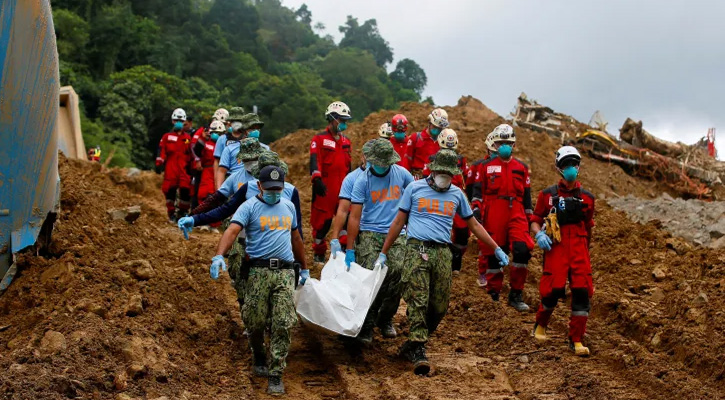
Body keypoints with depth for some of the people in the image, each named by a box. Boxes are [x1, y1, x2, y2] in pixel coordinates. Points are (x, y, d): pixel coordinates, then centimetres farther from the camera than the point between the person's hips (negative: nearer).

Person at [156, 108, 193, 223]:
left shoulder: (187, 138, 14)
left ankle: (183, 211, 9)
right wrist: (159, 164, -4)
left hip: (184, 168, 1)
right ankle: (171, 213, 8)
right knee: (170, 190, -3)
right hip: (170, 167, -1)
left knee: (186, 189, -8)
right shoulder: (166, 137, 10)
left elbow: (191, 153, 17)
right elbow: (161, 151, 5)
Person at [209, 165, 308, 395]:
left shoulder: (288, 207, 16)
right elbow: (232, 231, -17)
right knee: (255, 322, 3)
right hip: (259, 272, -3)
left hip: (285, 273, 3)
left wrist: (304, 268, 30)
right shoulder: (249, 207, -1)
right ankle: (259, 358, 32)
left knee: (283, 324, -4)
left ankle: (275, 375, 2)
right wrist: (219, 256, -34)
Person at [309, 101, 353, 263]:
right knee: (322, 220, 1)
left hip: (343, 188, 6)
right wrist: (317, 180, -27)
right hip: (325, 188, -6)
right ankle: (319, 253, 12)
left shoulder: (346, 142, 18)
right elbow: (314, 161, -14)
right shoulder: (319, 139, -2)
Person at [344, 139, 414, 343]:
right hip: (369, 234, -2)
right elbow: (354, 216, -7)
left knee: (396, 277, -5)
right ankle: (366, 326, 0)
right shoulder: (363, 180, -5)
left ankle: (386, 320, 18)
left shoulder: (401, 173, 3)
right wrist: (350, 249, -10)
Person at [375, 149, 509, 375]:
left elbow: (474, 225, 23)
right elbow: (399, 222, 10)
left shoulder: (456, 194, 15)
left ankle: (412, 345, 16)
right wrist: (383, 253, 8)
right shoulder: (415, 188, 7)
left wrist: (496, 250, 20)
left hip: (443, 253, 3)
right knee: (418, 301, -14)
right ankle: (418, 350, -15)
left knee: (439, 306, 1)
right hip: (417, 249, -3)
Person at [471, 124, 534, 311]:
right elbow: (478, 190, 3)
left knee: (522, 250, -15)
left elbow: (527, 195, 18)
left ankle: (516, 295, -5)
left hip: (516, 214, 1)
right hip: (493, 216, -1)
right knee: (493, 254, 2)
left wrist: (530, 218, 15)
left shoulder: (522, 168, 15)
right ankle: (493, 294, 15)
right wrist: (476, 208, -12)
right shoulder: (486, 166, 8)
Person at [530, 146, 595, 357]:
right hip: (555, 248, -2)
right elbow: (535, 219, 9)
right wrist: (539, 234, -11)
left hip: (579, 249, 2)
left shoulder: (587, 197, 12)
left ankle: (576, 339, 2)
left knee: (582, 291, -7)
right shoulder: (548, 195, 5)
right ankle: (540, 325, 21)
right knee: (553, 289, -10)